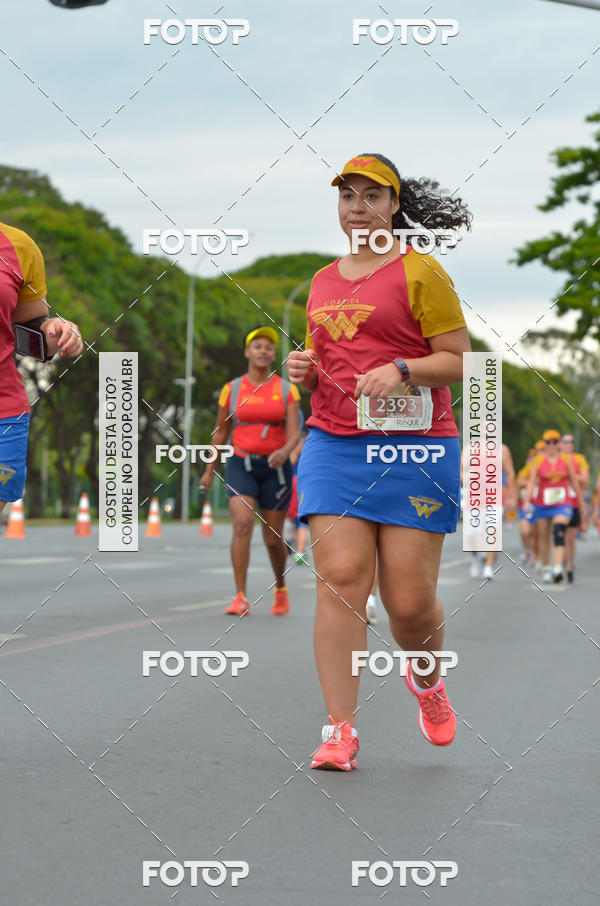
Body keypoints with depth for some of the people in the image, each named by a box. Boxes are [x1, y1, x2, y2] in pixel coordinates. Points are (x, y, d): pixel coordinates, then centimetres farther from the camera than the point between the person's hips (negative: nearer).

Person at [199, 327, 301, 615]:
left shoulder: (287, 390, 1)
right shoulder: (232, 389, 3)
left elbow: (294, 432, -7)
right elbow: (221, 431, 14)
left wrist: (284, 451, -29)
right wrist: (209, 470, 15)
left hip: (275, 467, 0)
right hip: (241, 464, 0)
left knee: (273, 539, 4)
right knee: (243, 524, -21)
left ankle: (281, 587, 33)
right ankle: (240, 598, -19)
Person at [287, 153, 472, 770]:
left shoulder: (420, 272, 0)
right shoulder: (324, 281, 18)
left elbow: (460, 360, -2)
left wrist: (402, 369, -18)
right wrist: (304, 371, 7)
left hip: (414, 450, -4)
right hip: (334, 446, 4)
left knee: (410, 599, -4)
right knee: (340, 578, -11)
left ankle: (427, 680, 30)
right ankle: (339, 729, -8)